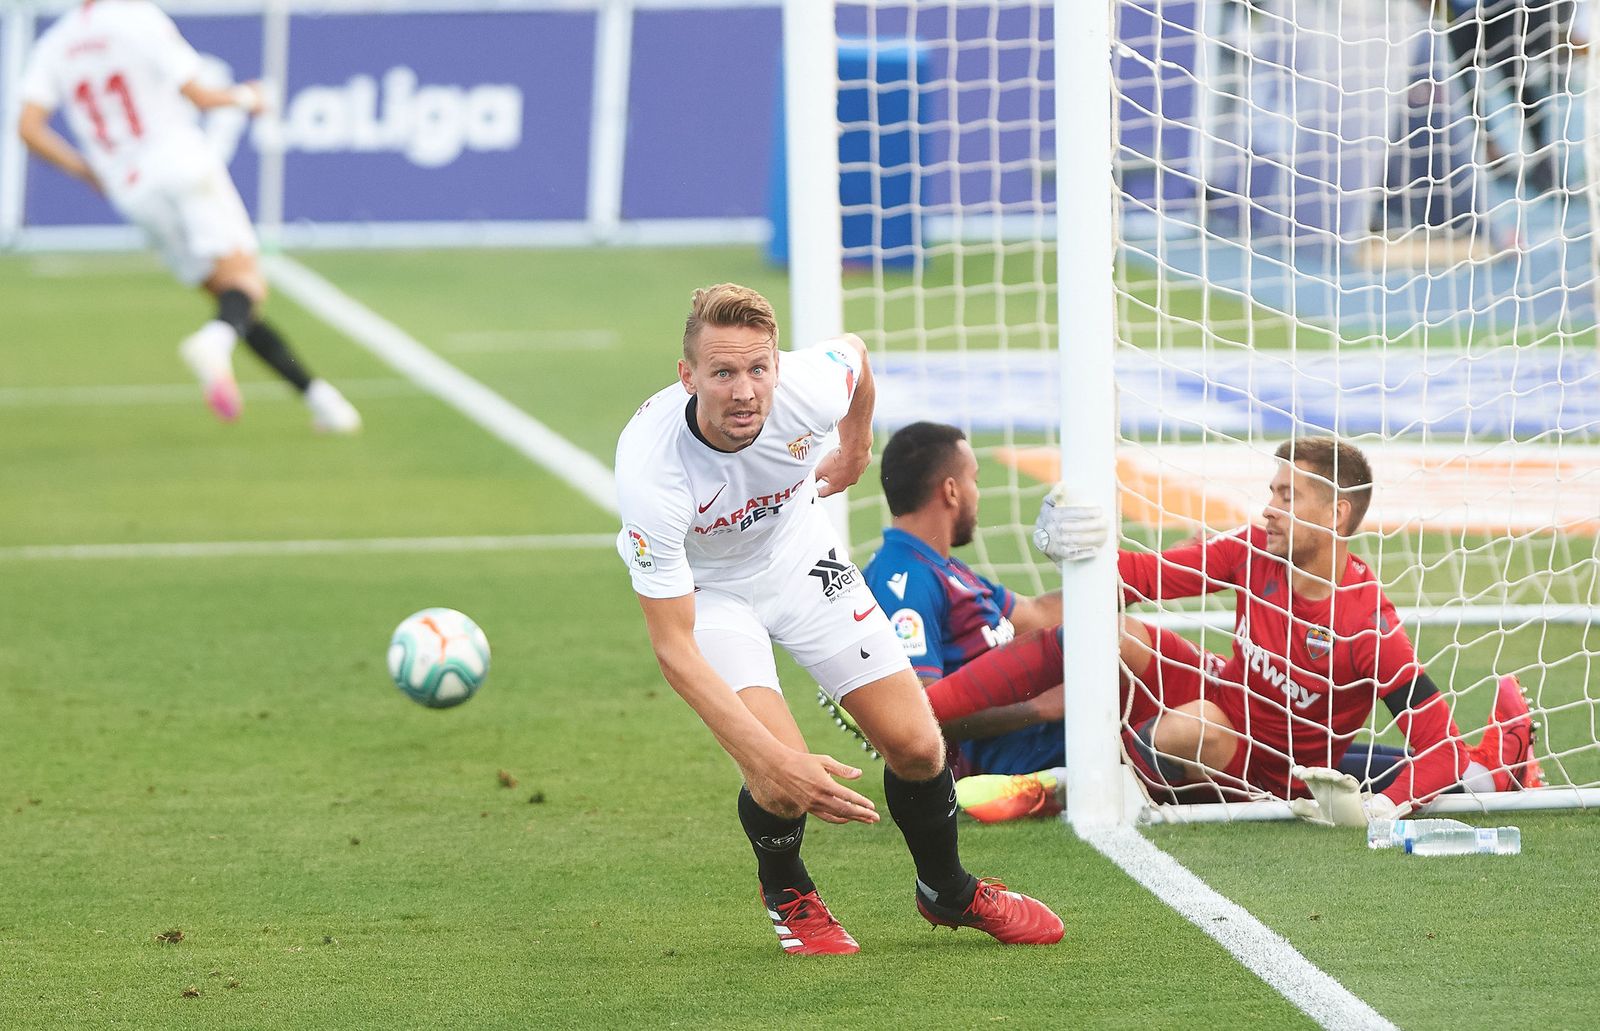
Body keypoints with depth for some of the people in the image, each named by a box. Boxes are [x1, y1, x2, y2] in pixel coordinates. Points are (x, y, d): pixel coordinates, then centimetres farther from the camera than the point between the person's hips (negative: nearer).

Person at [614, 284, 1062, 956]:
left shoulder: (810, 389, -30)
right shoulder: (649, 467, -39)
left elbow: (854, 352, -1)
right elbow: (673, 649, -36)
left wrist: (855, 450, 17)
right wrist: (771, 761, -44)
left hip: (802, 558, 3)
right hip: (704, 589, -3)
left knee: (916, 747, -3)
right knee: (781, 782, -22)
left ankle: (947, 892, 29)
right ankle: (787, 894, 14)